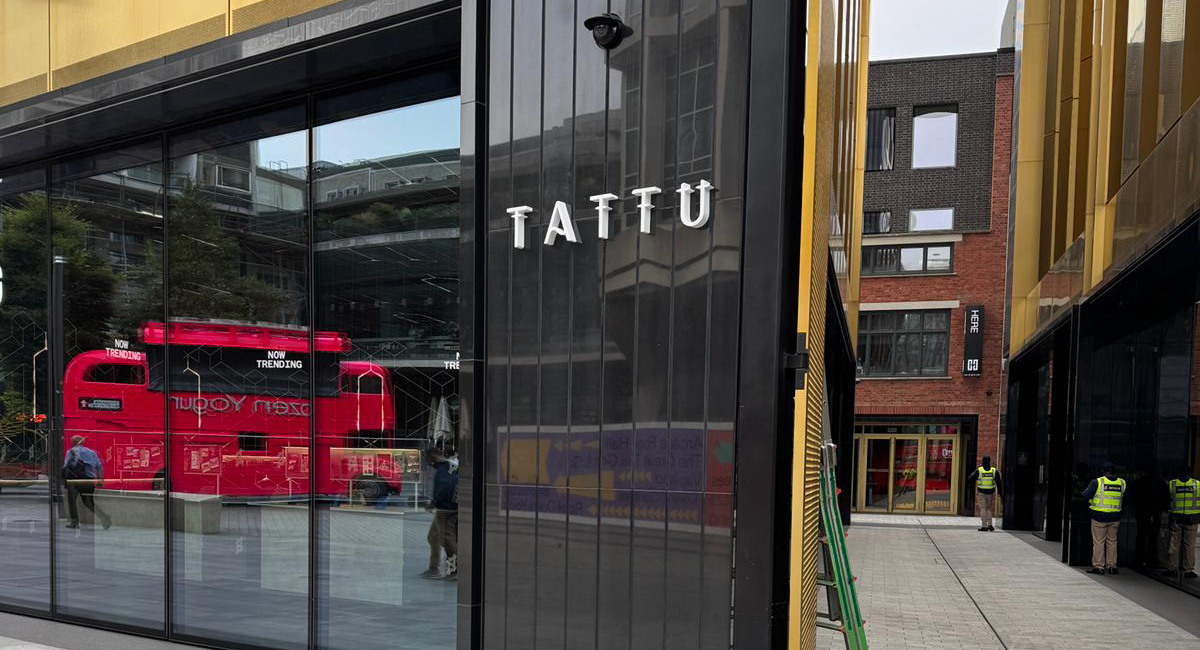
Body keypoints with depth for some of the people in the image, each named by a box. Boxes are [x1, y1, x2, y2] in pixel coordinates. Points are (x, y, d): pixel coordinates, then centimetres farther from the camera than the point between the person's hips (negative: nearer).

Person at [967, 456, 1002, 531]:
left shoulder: (979, 470, -8)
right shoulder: (994, 471, -1)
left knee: (983, 509, 4)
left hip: (981, 492, -2)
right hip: (991, 493, 2)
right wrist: (1000, 492, 11)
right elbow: (999, 483, 3)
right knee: (989, 508, 16)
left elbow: (970, 478, -7)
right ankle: (989, 524, 6)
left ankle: (984, 526, 1)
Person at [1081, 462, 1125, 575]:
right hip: (1115, 517, 4)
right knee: (1112, 541, 15)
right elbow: (1125, 497, 11)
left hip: (1099, 516, -4)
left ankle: (1098, 566, 4)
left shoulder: (1097, 482, -11)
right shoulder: (1122, 483, 0)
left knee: (1098, 542, 2)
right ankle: (1112, 566, 18)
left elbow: (1085, 495, -9)